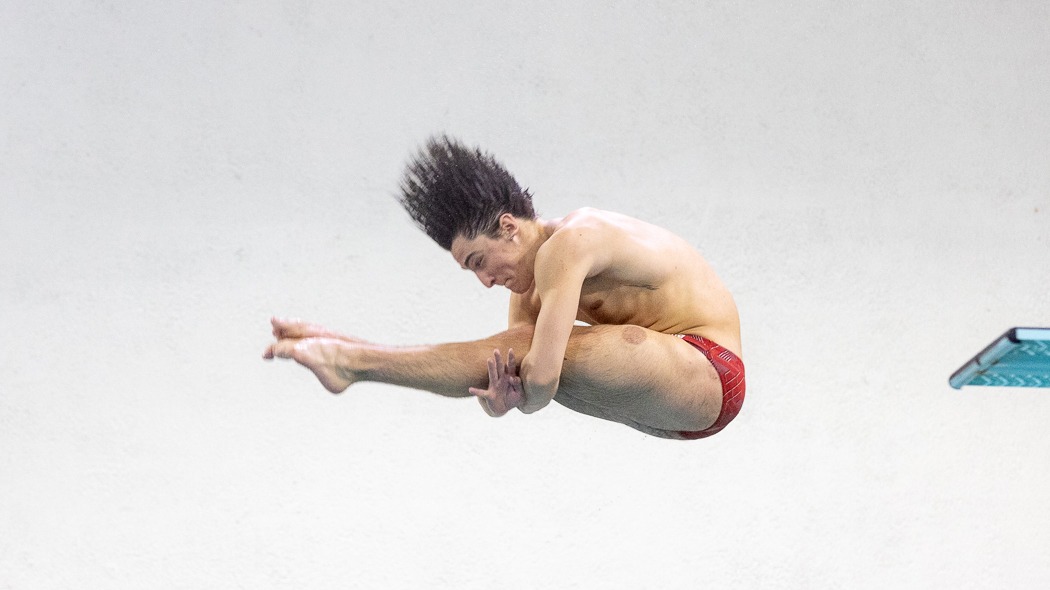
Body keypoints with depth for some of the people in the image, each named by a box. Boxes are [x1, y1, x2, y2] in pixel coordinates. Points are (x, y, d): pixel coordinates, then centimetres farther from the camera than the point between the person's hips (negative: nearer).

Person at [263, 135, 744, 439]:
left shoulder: (567, 245, -22)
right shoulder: (529, 282, 8)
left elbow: (541, 374, -31)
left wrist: (529, 398, -8)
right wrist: (501, 399, -18)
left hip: (709, 374, -10)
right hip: (665, 395, 10)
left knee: (527, 348, -21)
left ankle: (355, 362, -15)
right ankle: (349, 352, 6)